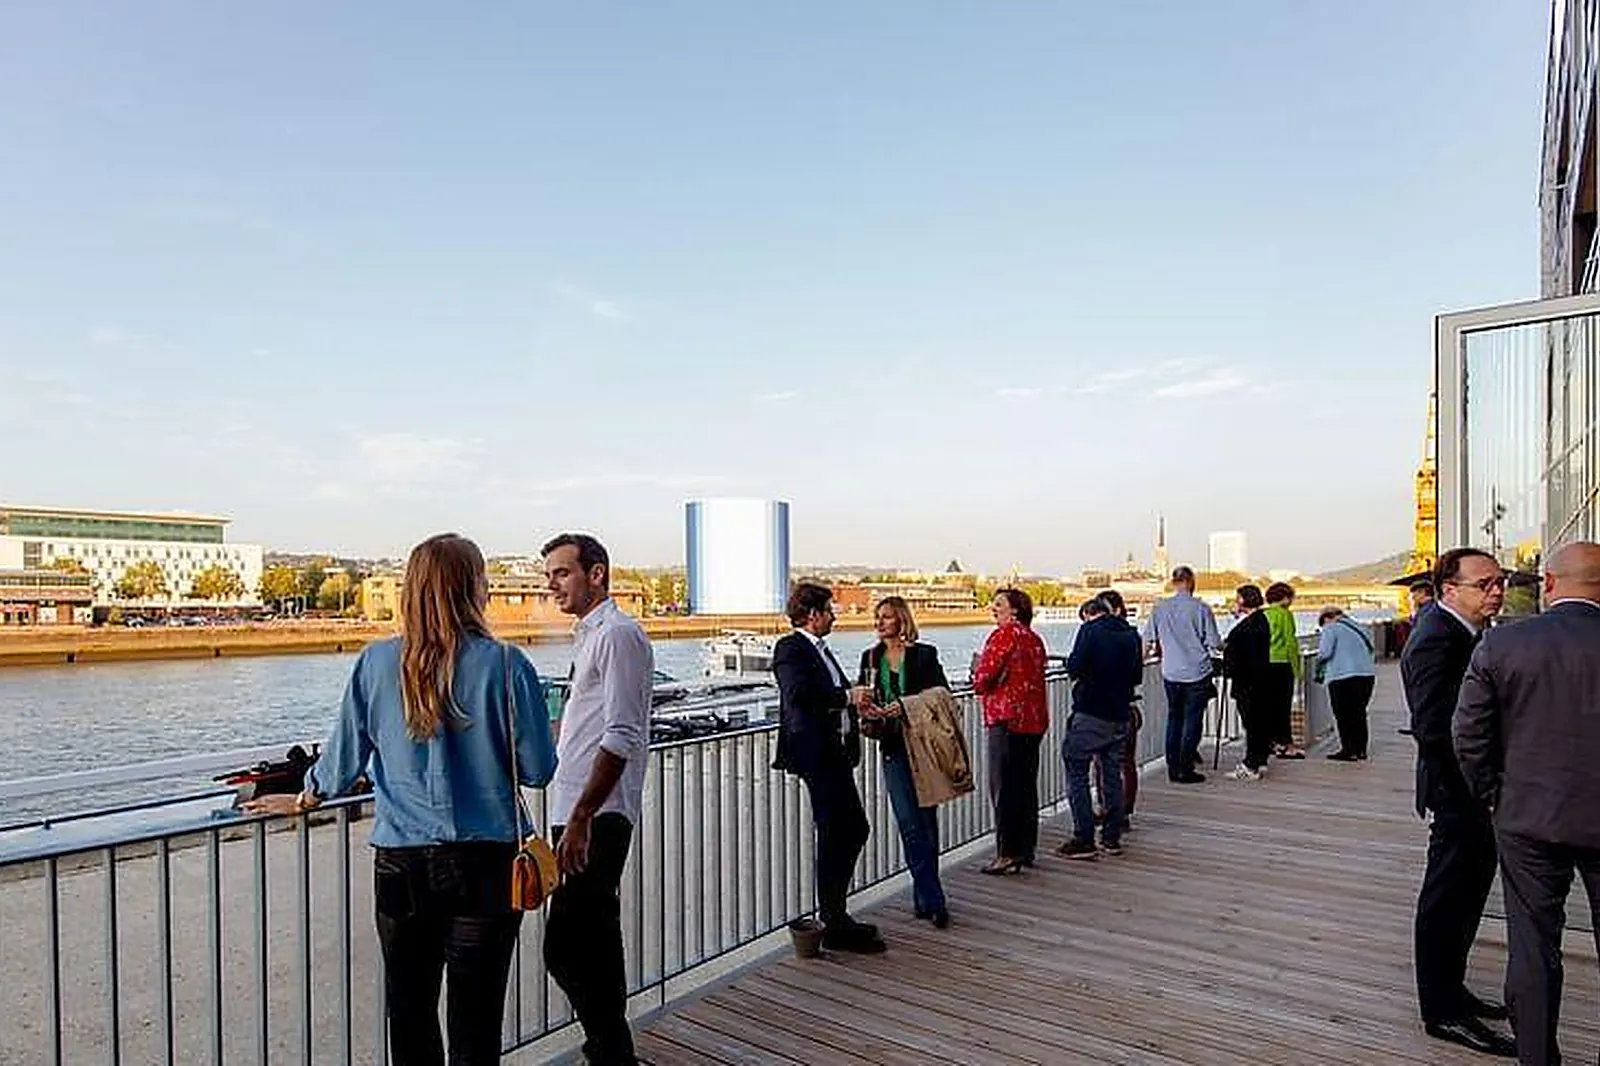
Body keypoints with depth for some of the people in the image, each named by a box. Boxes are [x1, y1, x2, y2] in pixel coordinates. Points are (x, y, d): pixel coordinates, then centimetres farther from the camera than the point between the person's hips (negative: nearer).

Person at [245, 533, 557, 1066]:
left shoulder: (376, 662, -3)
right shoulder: (505, 664, -12)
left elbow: (344, 757, 8)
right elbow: (537, 769, -7)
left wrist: (303, 800, 28)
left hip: (402, 863, 3)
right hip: (485, 862, -2)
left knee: (410, 1011, 18)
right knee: (475, 1017, 9)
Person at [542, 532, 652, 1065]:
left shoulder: (618, 634, -12)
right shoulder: (590, 635, 19)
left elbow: (621, 737, -20)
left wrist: (581, 819, -22)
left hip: (597, 817, -10)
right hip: (580, 815, 10)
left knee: (566, 949, -10)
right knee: (594, 941, 17)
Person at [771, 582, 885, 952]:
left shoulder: (820, 649, 19)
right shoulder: (791, 648, -10)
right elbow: (798, 694, -25)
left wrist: (856, 703, 9)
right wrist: (848, 696, -22)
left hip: (836, 752, 10)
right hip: (816, 753, -10)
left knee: (855, 829, 14)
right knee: (833, 835, -4)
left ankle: (835, 914, 26)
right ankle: (834, 925, 8)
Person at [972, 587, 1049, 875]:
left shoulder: (1004, 634, -11)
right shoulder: (1034, 639, 13)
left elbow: (983, 677, -15)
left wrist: (978, 677, 7)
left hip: (1006, 719, -8)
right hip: (1034, 721, 8)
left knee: (1004, 787, -3)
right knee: (1027, 786, 13)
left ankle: (1007, 853, -1)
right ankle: (1027, 849, 21)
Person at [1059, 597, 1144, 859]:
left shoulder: (1090, 630, -8)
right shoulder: (1132, 633, 9)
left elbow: (1075, 668, -15)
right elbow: (1137, 676, 14)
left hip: (1090, 713, -6)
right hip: (1120, 715, 6)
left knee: (1077, 773, 0)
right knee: (1113, 775, 15)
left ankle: (1084, 840, -4)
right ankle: (1112, 838, 20)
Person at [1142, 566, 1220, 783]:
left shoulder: (1159, 609, 0)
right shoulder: (1201, 609, -10)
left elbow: (1148, 642, 4)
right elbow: (1214, 644, -8)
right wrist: (1222, 647, 15)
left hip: (1170, 673, 3)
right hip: (1197, 673, -3)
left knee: (1174, 718, 13)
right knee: (1192, 720, 4)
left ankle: (1173, 768, 16)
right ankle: (1185, 769, 4)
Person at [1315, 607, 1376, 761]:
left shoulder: (1330, 629, -2)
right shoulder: (1357, 628, 19)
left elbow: (1325, 653, -13)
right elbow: (1371, 649, 19)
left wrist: (1319, 672, 0)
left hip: (1343, 676, -7)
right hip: (1367, 674, 7)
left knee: (1343, 715, 0)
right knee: (1359, 713, 17)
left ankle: (1349, 750, 0)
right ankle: (1360, 749, 21)